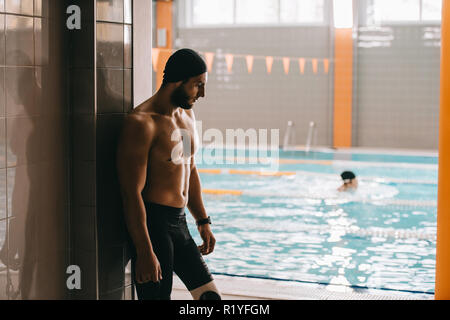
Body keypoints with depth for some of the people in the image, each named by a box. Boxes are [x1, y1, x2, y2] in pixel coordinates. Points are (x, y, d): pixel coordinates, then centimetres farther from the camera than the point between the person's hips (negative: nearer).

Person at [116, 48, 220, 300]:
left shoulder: (188, 115, 12)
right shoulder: (141, 123, -16)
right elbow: (132, 193, -20)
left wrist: (203, 222, 23)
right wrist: (144, 252, -23)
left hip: (179, 223, 9)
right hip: (151, 224, -9)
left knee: (210, 295, 13)